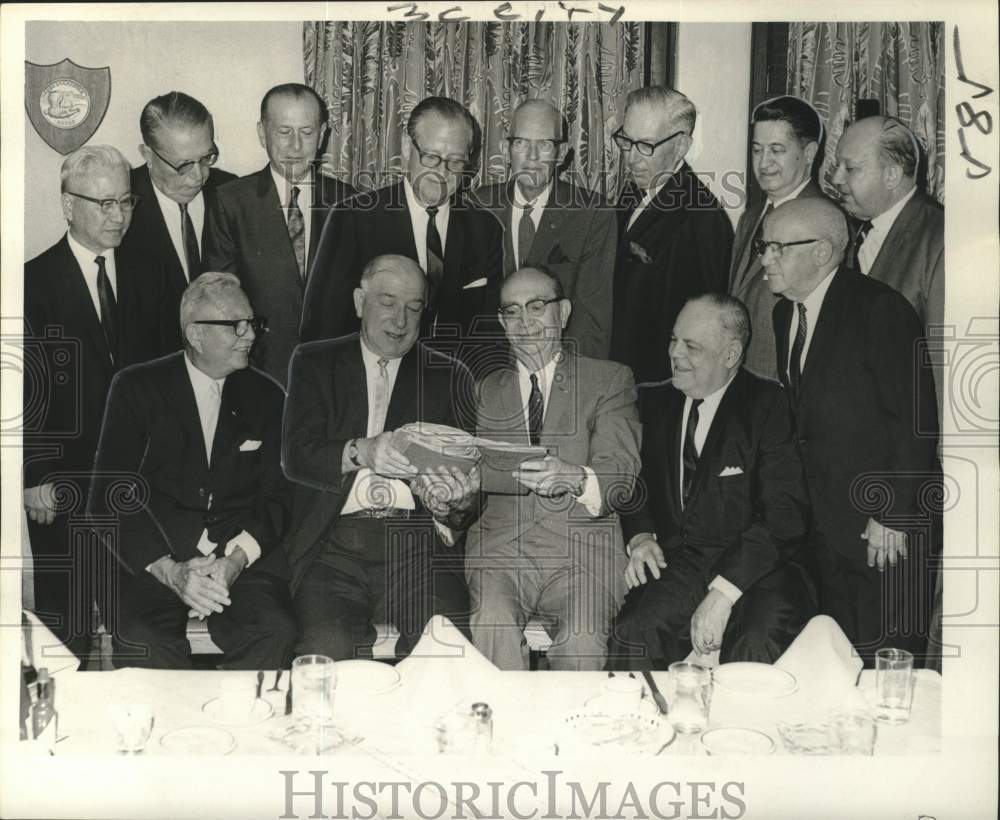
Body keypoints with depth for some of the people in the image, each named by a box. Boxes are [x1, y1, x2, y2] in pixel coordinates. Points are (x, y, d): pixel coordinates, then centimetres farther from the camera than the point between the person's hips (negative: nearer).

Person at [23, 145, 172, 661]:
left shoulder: (145, 284, 9)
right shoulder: (35, 283, -5)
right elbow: (24, 391, -6)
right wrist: (32, 479, -9)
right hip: (61, 487, -4)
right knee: (66, 630, 4)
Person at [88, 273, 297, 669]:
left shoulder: (265, 396, 13)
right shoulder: (137, 387, 5)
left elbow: (277, 497, 9)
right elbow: (108, 498, -2)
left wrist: (236, 560, -12)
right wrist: (169, 570, -17)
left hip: (243, 557, 2)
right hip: (153, 557, -2)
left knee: (275, 633, -28)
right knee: (142, 642, -32)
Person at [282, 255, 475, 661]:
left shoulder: (449, 376, 17)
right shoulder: (315, 362, 14)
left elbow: (467, 465, 10)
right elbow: (296, 455, 1)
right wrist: (361, 452, -20)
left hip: (419, 547, 1)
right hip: (334, 542, 0)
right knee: (329, 646, -26)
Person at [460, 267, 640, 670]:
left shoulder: (609, 379, 10)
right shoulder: (489, 389, 21)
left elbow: (621, 475, -3)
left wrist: (574, 479, -25)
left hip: (580, 546, -2)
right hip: (500, 543, 2)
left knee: (582, 638, -29)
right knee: (491, 623, -28)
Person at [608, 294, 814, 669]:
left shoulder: (769, 404, -3)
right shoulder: (655, 403, 13)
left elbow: (785, 515, -11)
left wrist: (722, 593, -20)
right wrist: (640, 536, 1)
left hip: (756, 566, -3)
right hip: (677, 562, 4)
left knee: (755, 650, -32)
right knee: (632, 636, -25)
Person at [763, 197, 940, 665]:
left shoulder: (880, 309, -14)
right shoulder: (784, 314, 10)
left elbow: (916, 421, -16)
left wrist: (892, 516, -17)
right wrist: (804, 512, 9)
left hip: (888, 529, -7)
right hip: (827, 528, 7)